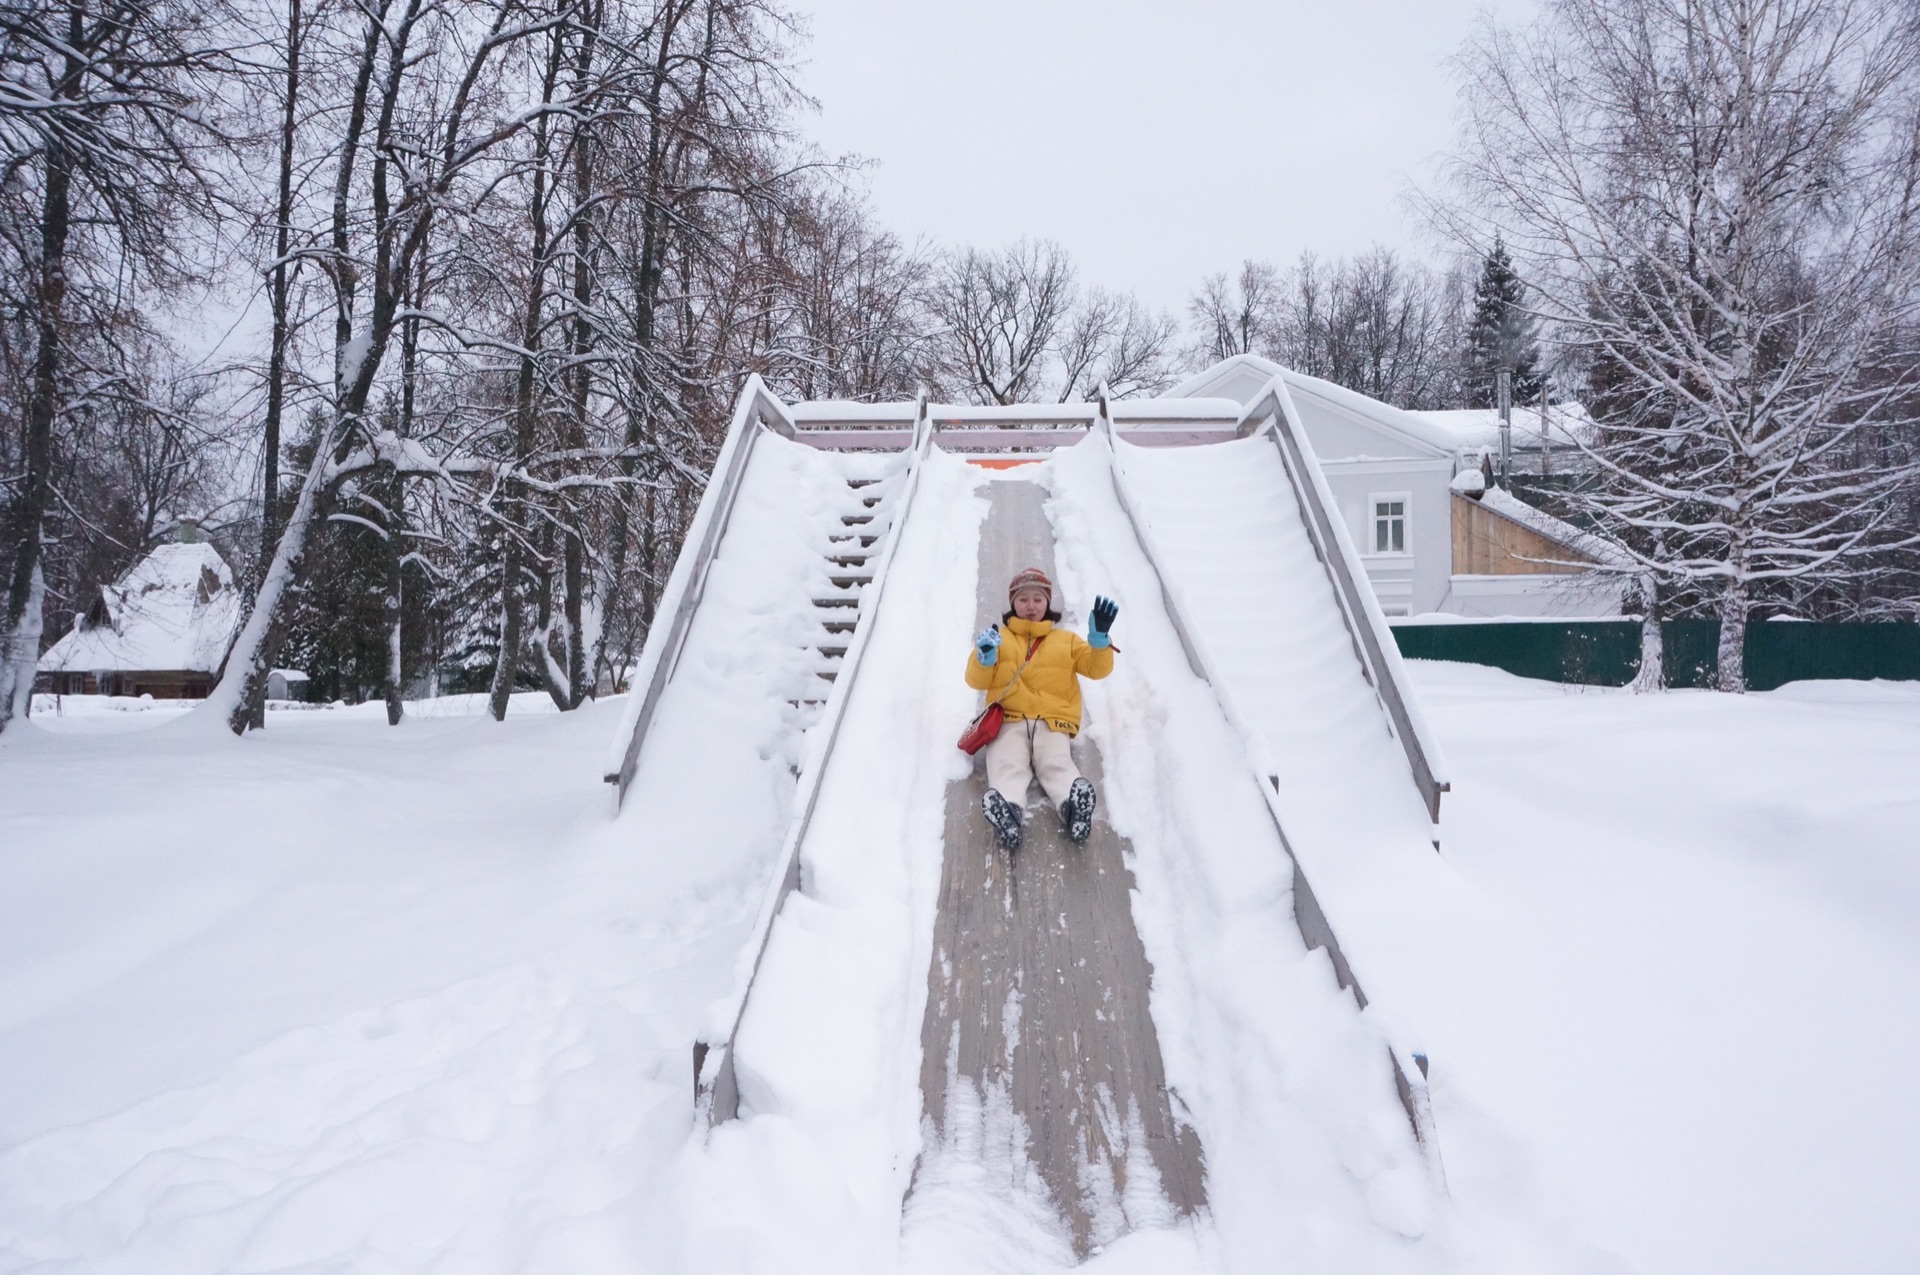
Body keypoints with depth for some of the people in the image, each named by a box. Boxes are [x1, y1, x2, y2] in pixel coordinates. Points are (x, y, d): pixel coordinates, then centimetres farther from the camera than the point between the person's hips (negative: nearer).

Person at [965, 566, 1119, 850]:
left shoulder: (1066, 640, 24)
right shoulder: (999, 637, 22)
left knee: (1057, 763, -29)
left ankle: (1073, 805, -56)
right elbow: (977, 681, 13)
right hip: (1008, 720, -1)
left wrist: (1100, 637, -8)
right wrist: (985, 657, -10)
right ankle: (1007, 809, -58)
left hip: (1051, 721, 1)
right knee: (1007, 765, -31)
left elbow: (1096, 668, 11)